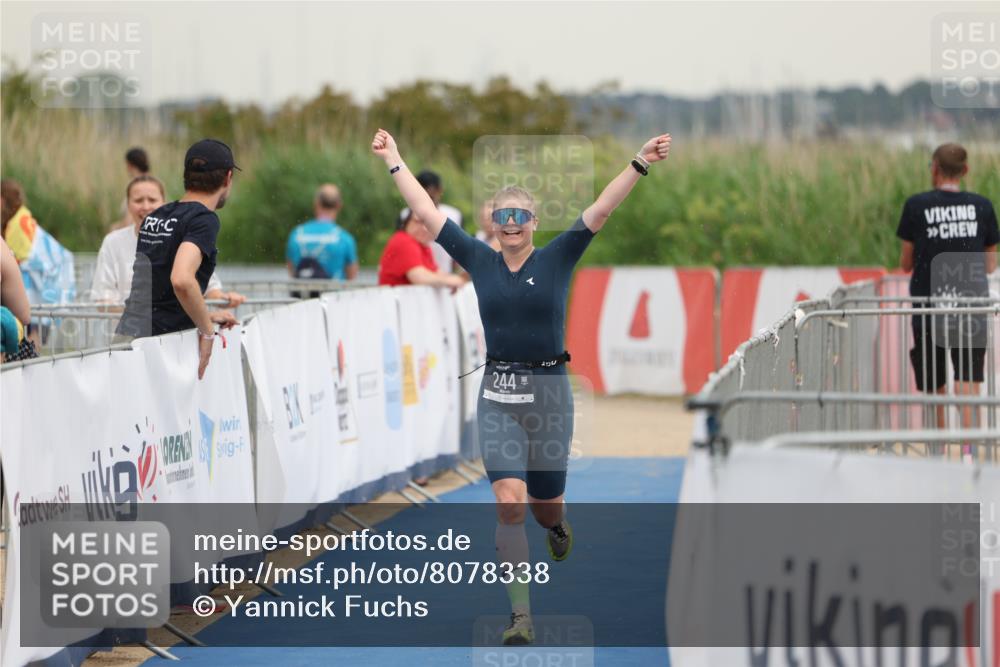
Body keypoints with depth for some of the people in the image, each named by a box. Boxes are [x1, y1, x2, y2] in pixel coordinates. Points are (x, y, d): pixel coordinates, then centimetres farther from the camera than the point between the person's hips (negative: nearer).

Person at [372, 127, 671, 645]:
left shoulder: (556, 260, -1)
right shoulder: (480, 261, 3)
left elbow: (600, 210, -11)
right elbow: (427, 212, 6)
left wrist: (640, 163, -21)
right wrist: (393, 160, 7)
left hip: (548, 391, -1)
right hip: (497, 395, 1)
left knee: (545, 508, 9)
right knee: (509, 503, -14)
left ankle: (558, 525, 50)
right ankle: (521, 617, -11)